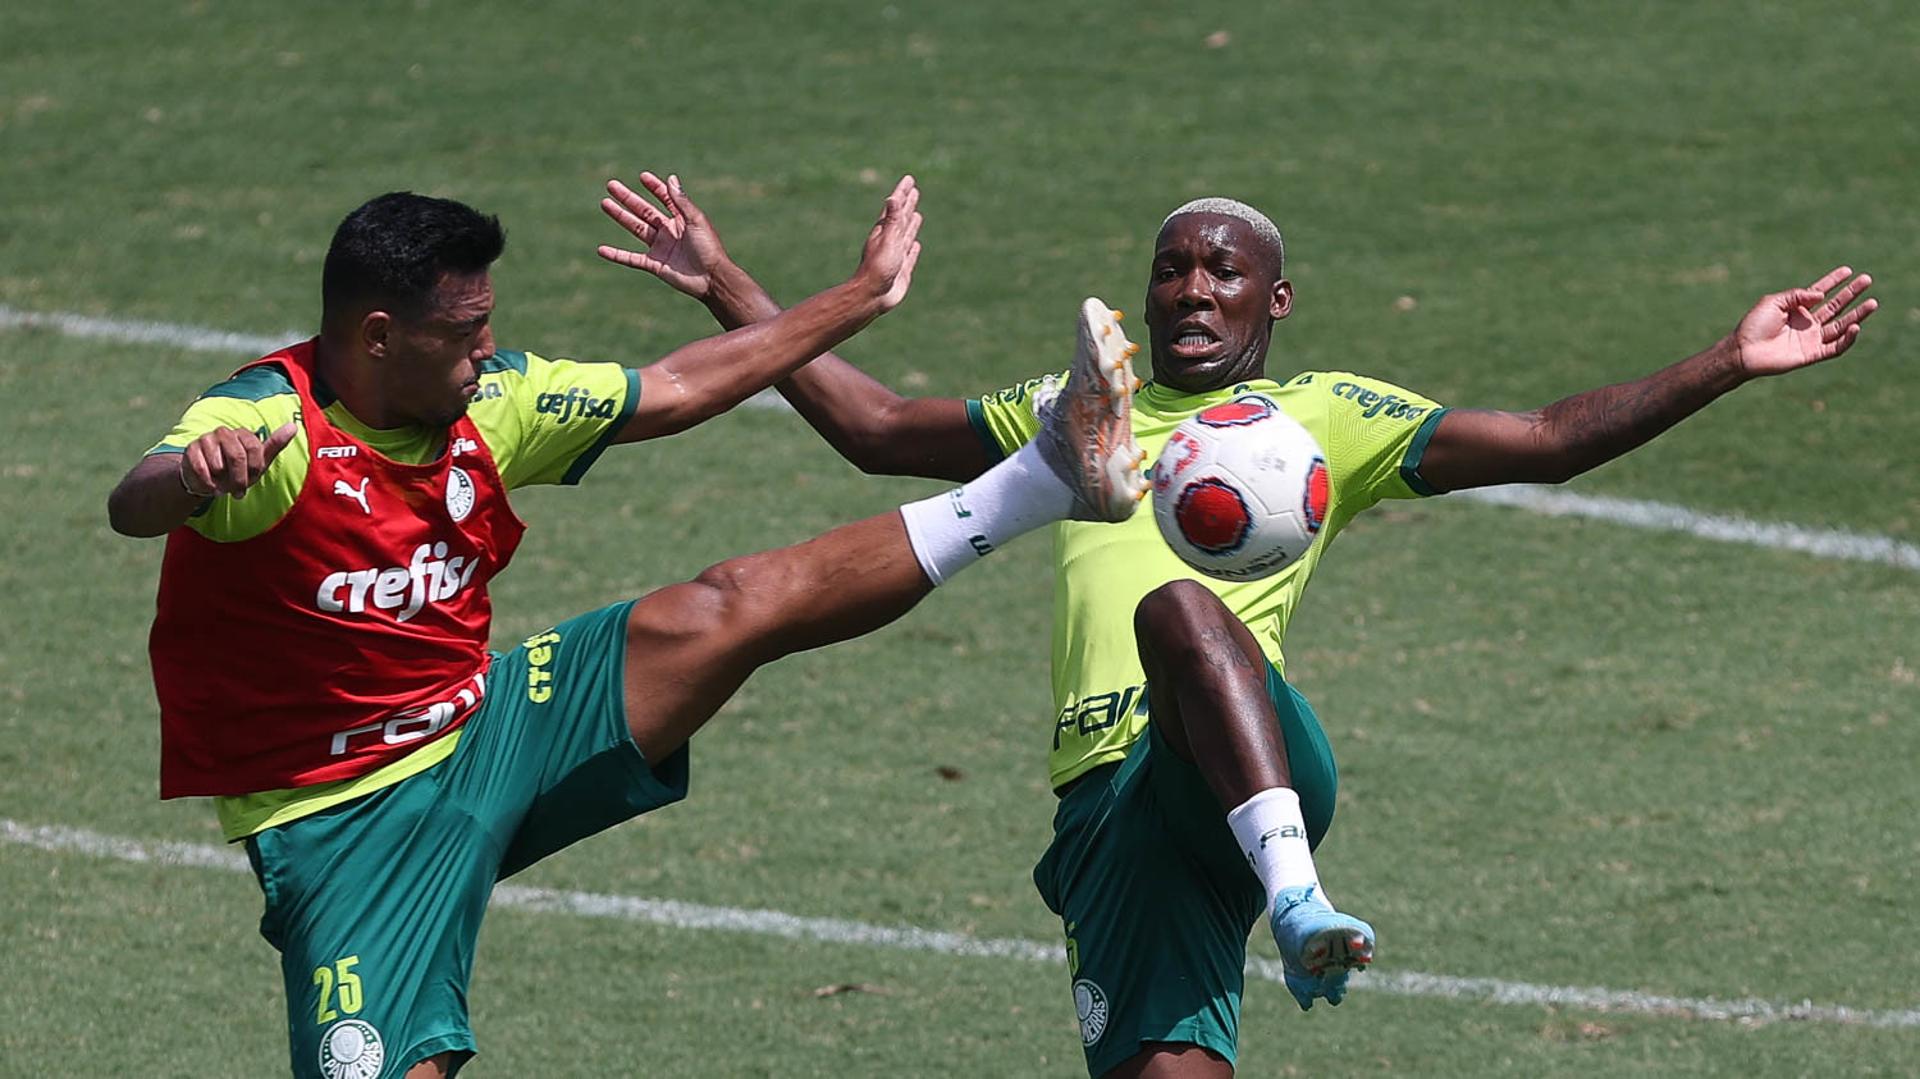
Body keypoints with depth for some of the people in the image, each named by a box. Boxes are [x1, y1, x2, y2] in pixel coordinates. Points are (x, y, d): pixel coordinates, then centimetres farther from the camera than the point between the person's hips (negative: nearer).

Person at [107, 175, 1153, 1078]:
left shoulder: (486, 406, 1)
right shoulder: (269, 424, -21)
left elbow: (671, 391, 14)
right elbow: (134, 504, -41)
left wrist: (861, 298, 21)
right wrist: (189, 475, -66)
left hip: (486, 727, 6)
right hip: (349, 821, -6)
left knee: (734, 607, -6)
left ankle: (1051, 479, -3)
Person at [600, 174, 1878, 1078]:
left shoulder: (1326, 415, 21)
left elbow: (1543, 442, 14)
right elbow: (874, 426, 36)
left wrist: (1731, 363, 5)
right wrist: (726, 286, 33)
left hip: (1254, 761, -3)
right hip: (1111, 796, 3)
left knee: (1180, 608, -37)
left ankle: (1295, 888, -50)